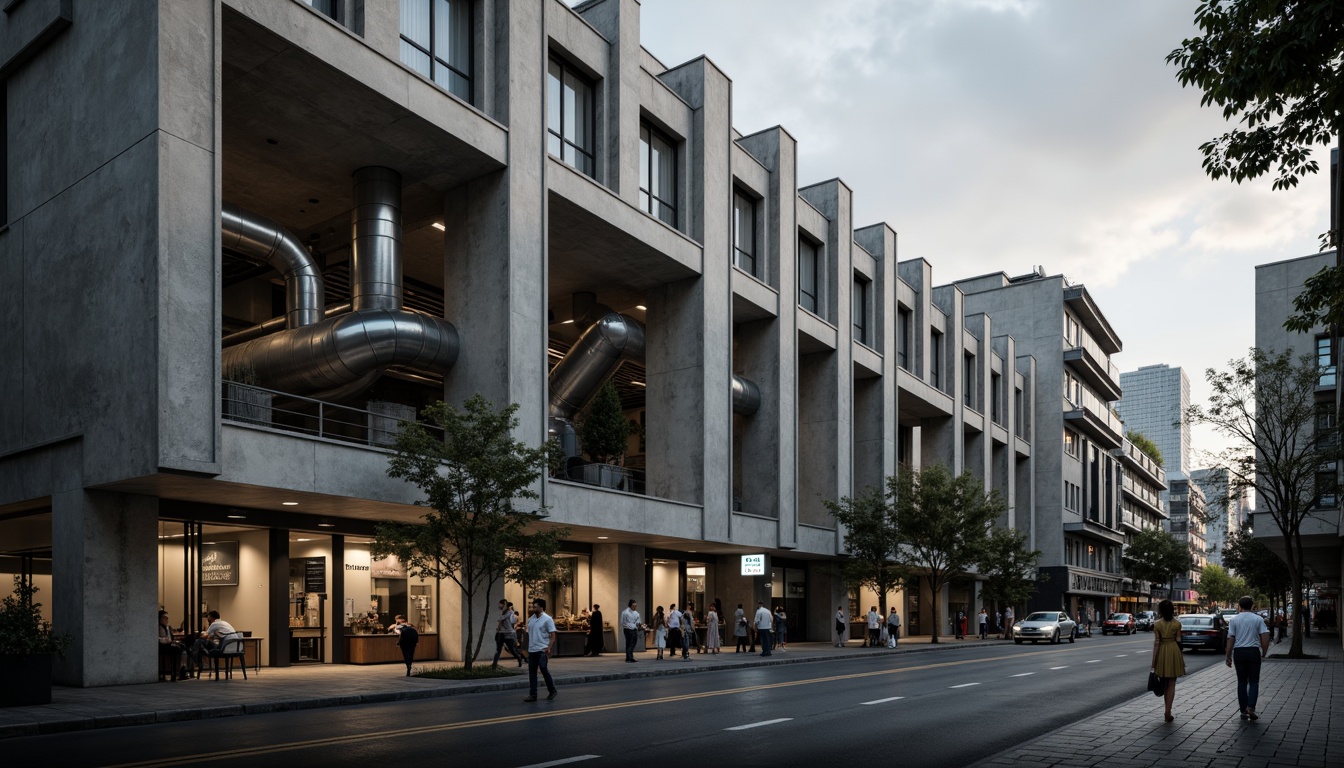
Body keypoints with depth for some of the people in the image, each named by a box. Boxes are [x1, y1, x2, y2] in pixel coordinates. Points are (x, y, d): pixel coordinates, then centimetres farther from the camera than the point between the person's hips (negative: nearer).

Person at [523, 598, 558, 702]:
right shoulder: (531, 619, 11)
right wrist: (528, 647, 13)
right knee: (532, 672, 4)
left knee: (544, 670, 0)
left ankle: (552, 691, 18)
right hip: (531, 650, 6)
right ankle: (533, 695, 7)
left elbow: (552, 635, -10)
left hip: (542, 650, -6)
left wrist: (549, 648, -19)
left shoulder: (547, 619, -8)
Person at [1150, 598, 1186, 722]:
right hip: (1174, 652, 0)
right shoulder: (1177, 624, -3)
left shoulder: (1157, 624, -7)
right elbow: (1178, 641, -3)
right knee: (1171, 684, 4)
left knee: (1164, 683, 15)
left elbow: (1156, 643, -9)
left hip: (1162, 652, 0)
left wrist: (1153, 661, -5)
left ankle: (1167, 711, 21)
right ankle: (1168, 713, -1)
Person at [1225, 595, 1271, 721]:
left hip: (1238, 652, 1)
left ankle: (1243, 711, 9)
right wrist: (1264, 652, 7)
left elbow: (1230, 639, -2)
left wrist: (1228, 656, 4)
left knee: (1242, 682, 8)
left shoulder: (1234, 620, 1)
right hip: (1254, 651, -1)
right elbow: (1265, 637, -7)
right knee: (1254, 681, 6)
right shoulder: (1258, 619, 0)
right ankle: (1251, 707, -12)